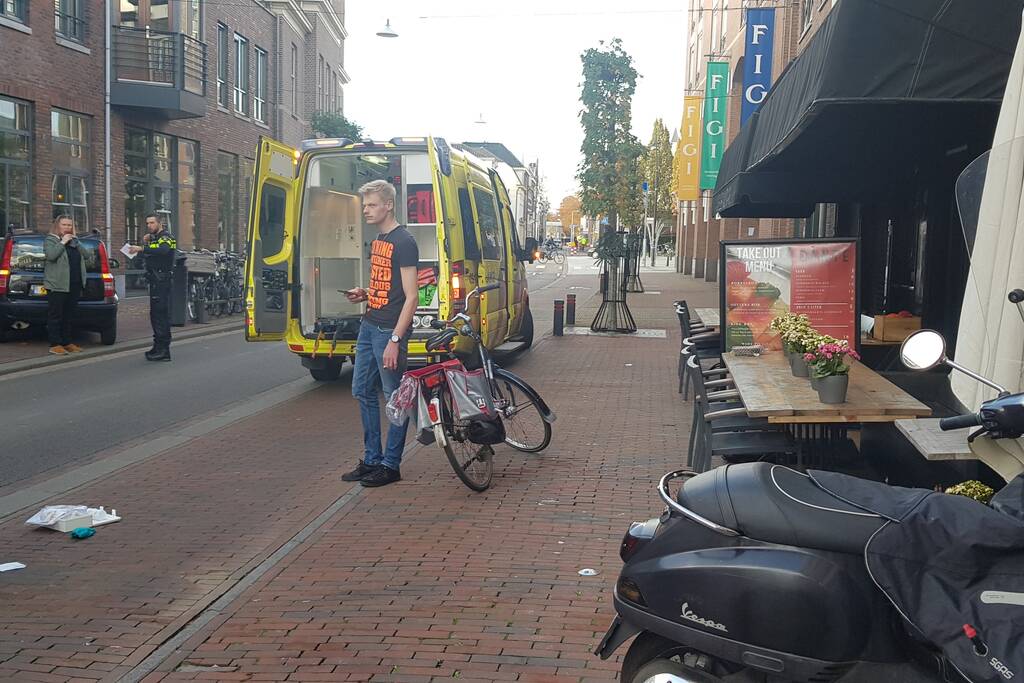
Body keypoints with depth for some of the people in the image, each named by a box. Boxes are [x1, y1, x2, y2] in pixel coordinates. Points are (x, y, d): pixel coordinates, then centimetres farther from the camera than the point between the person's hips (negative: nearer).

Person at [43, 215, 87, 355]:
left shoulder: (74, 240, 19)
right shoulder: (50, 239, 0)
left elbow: (86, 255, 10)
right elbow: (51, 255, -18)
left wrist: (75, 242, -1)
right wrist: (63, 242, -13)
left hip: (75, 285, 6)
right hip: (57, 285, -6)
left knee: (69, 316, 9)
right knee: (55, 316, -4)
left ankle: (67, 342, 15)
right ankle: (55, 345, -4)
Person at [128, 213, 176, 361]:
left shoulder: (166, 237, -9)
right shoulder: (154, 238, 22)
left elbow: (163, 251, -30)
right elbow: (147, 256, 21)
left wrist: (143, 249, -38)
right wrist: (146, 243, 5)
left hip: (162, 281, -10)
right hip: (155, 281, 10)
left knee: (161, 314, -12)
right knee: (155, 314, 13)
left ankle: (163, 350, -13)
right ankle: (159, 346, 19)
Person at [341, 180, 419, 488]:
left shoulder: (403, 242, -14)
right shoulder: (378, 240, 14)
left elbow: (411, 296, -18)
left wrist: (395, 339, -23)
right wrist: (364, 294, 6)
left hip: (390, 331, -10)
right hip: (369, 326, 10)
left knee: (395, 397, 0)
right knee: (362, 391, 13)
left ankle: (391, 465, 9)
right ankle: (372, 459, 22)